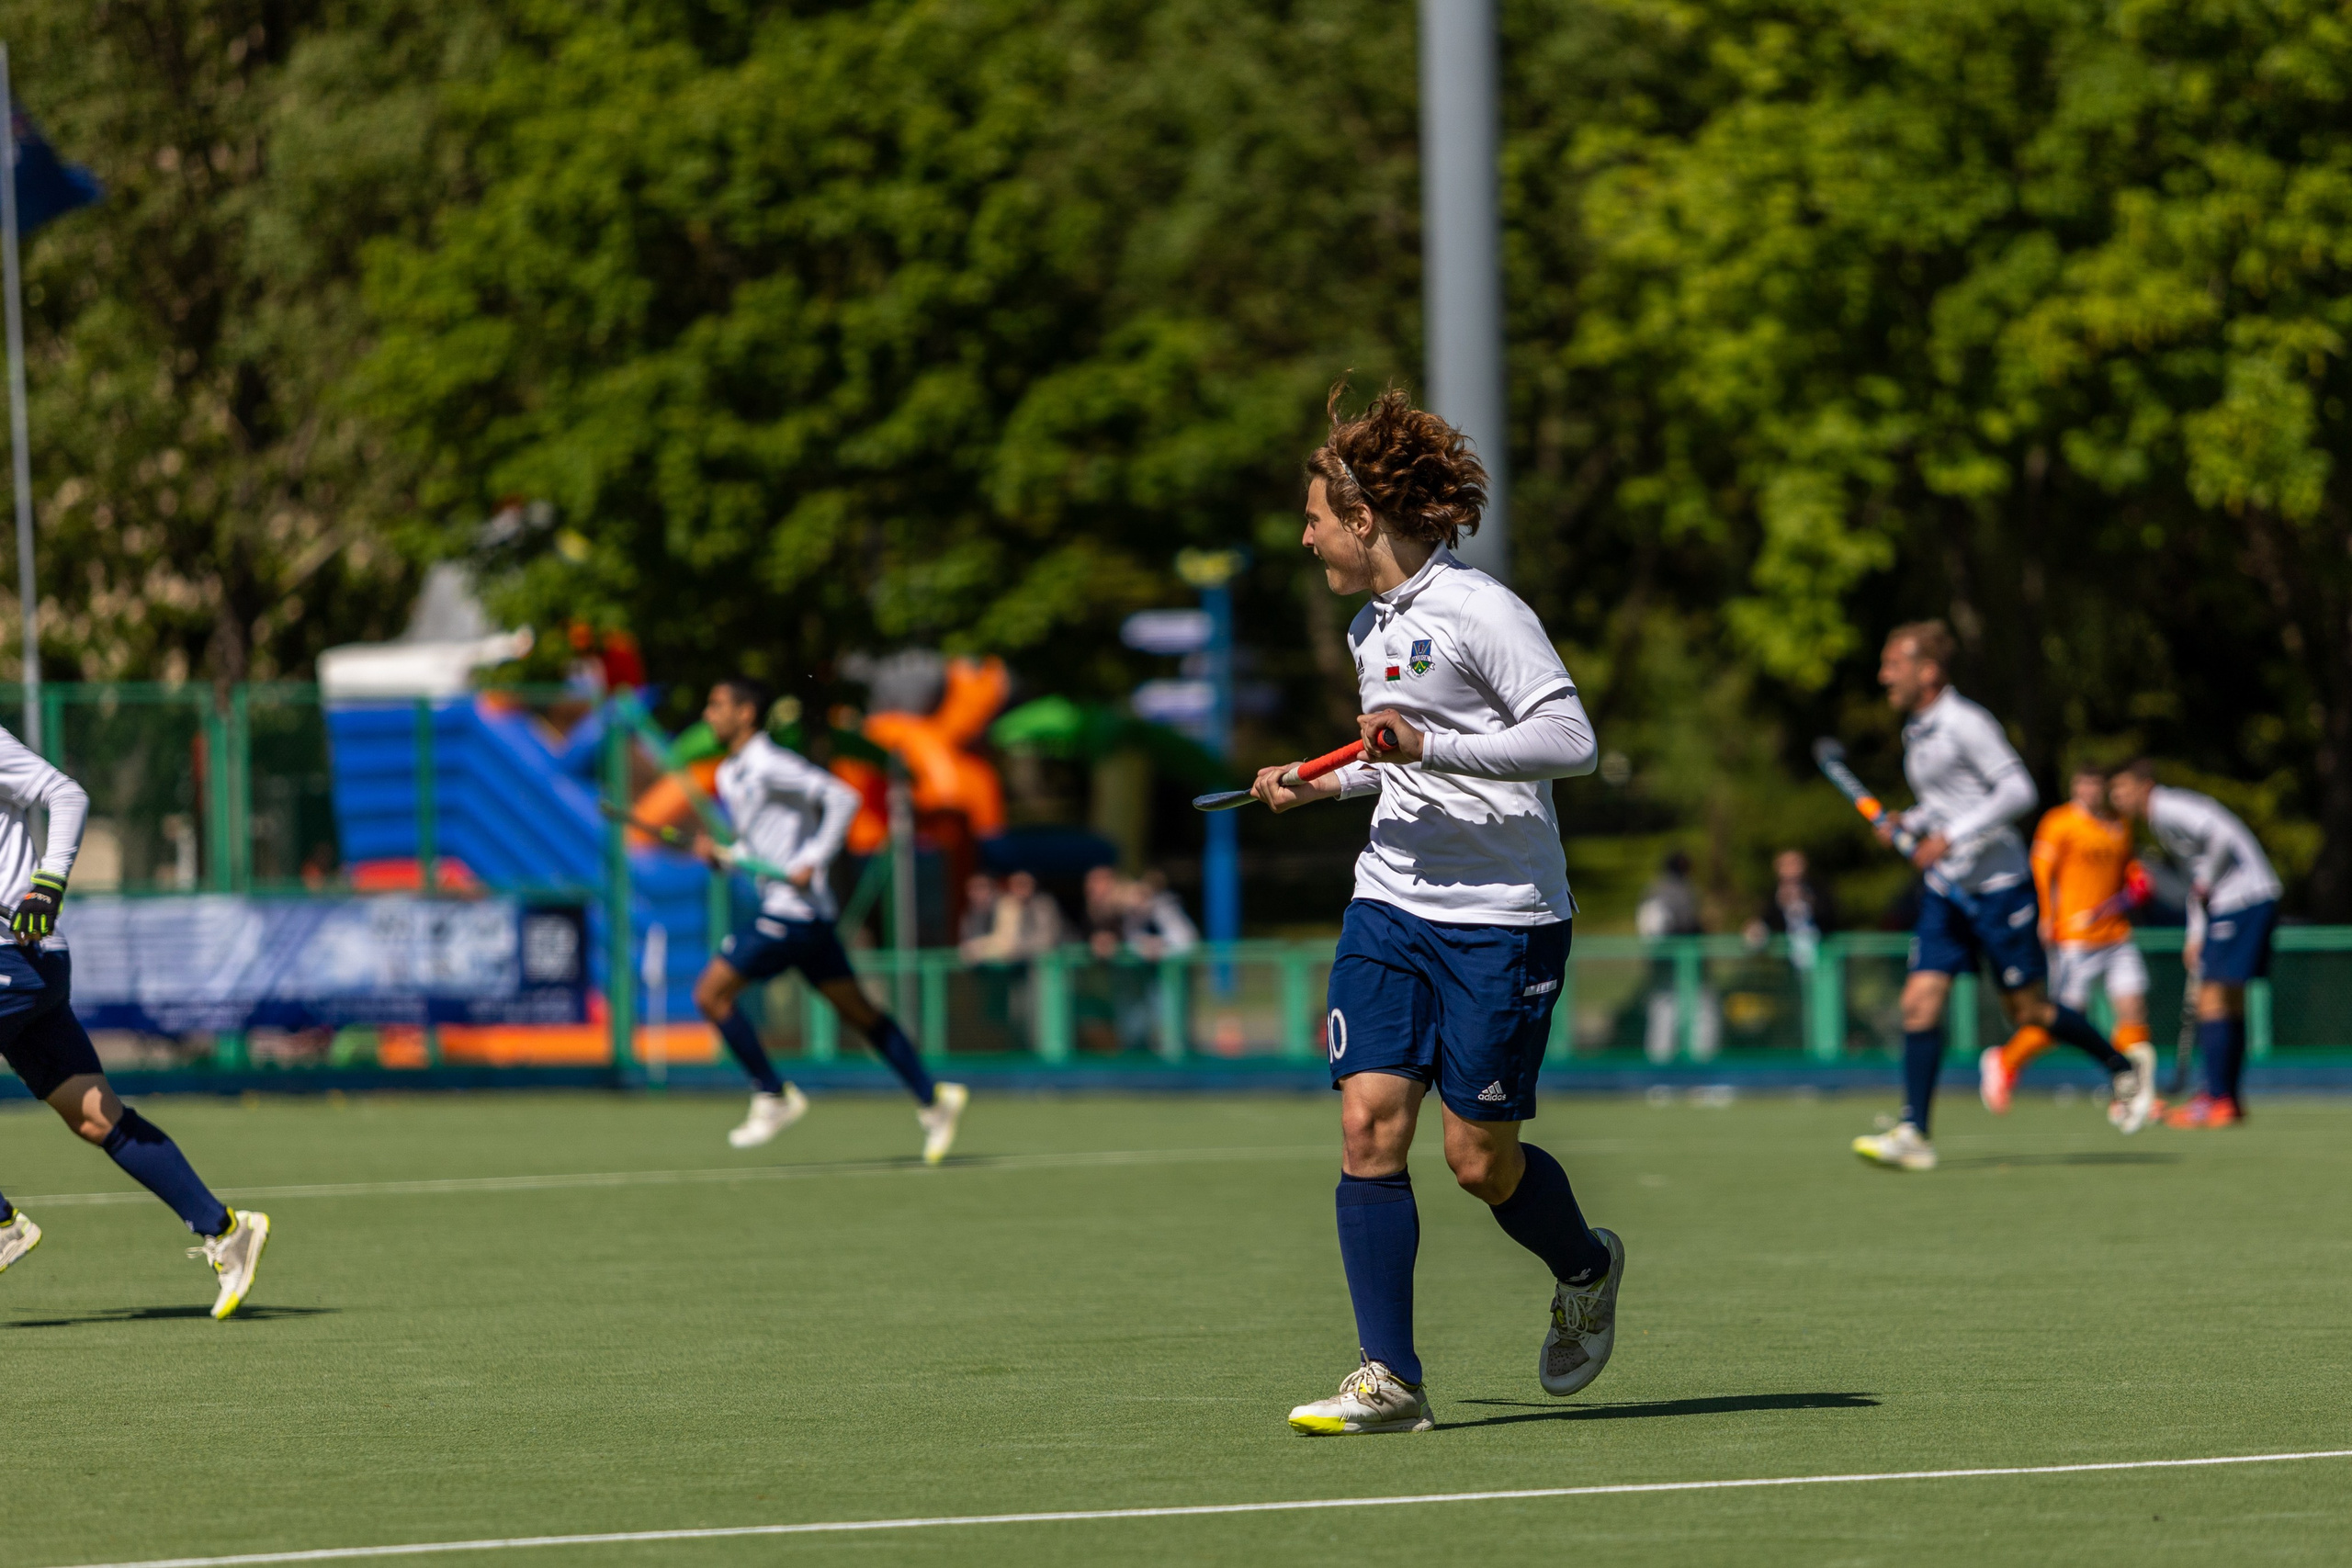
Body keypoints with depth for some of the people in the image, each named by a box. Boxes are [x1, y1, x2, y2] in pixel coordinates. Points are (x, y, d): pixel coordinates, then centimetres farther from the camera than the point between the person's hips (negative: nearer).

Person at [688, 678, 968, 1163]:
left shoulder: (770, 764, -14)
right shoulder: (729, 775, 16)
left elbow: (842, 797, -20)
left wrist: (812, 861, -23)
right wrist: (719, 854, 5)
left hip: (793, 906, -10)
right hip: (781, 908, 10)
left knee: (712, 992, -9)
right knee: (857, 1010, 11)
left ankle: (773, 1096, -3)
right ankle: (932, 1099, 12)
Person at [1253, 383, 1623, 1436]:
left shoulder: (1480, 611, -12)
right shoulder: (1371, 627, 15)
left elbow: (1571, 740, -19)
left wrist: (1428, 747, -25)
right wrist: (1326, 785, 16)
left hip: (1502, 915, -7)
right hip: (1391, 905, 7)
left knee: (1481, 1159, -1)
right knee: (1369, 1122, -8)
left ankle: (1587, 1271, 31)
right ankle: (1390, 1380, -6)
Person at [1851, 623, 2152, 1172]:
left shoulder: (1966, 724, -15)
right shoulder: (1916, 731, 12)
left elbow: (2018, 791, -21)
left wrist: (1951, 836, -26)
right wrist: (1907, 823, 6)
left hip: (1999, 884, -8)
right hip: (1946, 890, 8)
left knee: (2028, 1009, 0)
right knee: (1920, 1000, -6)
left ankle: (2125, 1072, 23)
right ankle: (1914, 1135, -8)